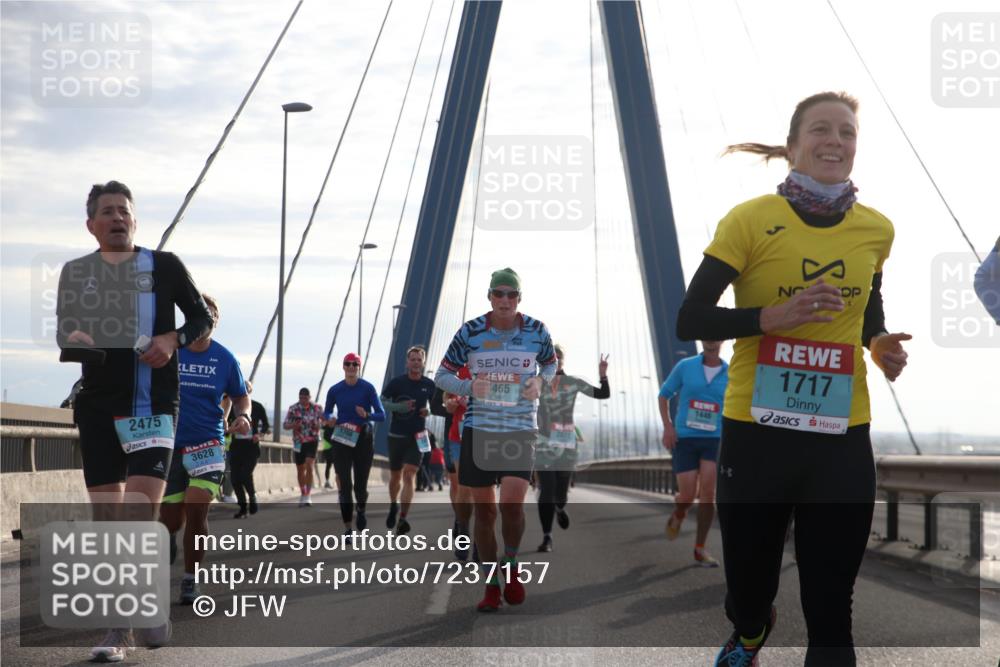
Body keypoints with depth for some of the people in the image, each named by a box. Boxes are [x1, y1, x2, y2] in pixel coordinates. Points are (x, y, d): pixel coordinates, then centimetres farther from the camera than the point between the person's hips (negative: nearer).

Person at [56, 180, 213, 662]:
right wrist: (72, 341, -13)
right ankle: (118, 628, 9)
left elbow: (202, 316, 9)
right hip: (97, 404, 2)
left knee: (141, 518, -13)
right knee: (107, 521, 2)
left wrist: (174, 339, -11)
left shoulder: (163, 265, 3)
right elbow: (64, 334, 11)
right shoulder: (75, 272, 9)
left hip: (154, 405, -2)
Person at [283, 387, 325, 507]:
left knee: (309, 467, -18)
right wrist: (293, 425, -21)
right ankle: (303, 494, 27)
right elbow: (285, 425, -1)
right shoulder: (293, 408, -3)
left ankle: (308, 496, -17)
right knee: (300, 470, 10)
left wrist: (319, 425, -13)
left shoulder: (317, 408, -3)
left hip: (312, 440, -2)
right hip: (298, 442, 2)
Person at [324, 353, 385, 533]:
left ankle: (361, 510, 36)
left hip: (363, 439, -1)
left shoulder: (367, 388, -7)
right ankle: (348, 528, 3)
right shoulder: (335, 390, 0)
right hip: (342, 439, 1)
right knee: (345, 486, -4)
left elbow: (381, 415, -9)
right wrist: (330, 418, -8)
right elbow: (327, 412, 15)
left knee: (360, 486, 1)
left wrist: (367, 415, -29)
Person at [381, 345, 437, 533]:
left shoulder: (429, 385, -1)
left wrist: (429, 411, -10)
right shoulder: (396, 382, -6)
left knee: (409, 476, -13)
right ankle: (393, 506, 41)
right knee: (395, 477, 13)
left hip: (417, 437, 0)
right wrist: (400, 407, -20)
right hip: (396, 435, 1)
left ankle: (402, 519, -19)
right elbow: (381, 403, -3)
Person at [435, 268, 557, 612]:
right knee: (484, 510, 4)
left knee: (511, 504, -15)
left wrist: (540, 380, -4)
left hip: (520, 431, 0)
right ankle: (491, 585, 18)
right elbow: (441, 375, 5)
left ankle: (511, 567, 13)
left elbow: (550, 364, 19)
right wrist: (468, 387, -15)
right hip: (478, 429, 1)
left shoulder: (536, 331, -1)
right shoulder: (470, 332, -4)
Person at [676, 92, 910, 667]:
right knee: (749, 591, 12)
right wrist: (773, 317, -20)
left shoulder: (876, 229, 4)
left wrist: (880, 344, 3)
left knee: (831, 613, 0)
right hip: (757, 433, -2)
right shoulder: (751, 220, -8)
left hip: (842, 440, 2)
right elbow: (690, 322, -7)